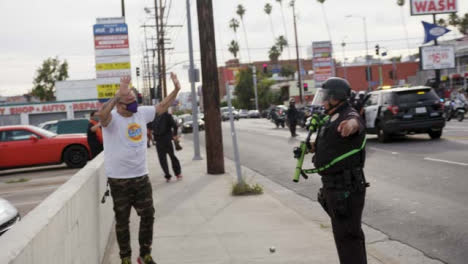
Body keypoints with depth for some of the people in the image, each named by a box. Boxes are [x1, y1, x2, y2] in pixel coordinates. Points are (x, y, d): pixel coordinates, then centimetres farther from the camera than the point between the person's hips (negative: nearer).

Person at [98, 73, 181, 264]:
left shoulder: (141, 112, 5)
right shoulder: (112, 118, -15)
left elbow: (161, 107, 16)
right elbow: (102, 114, -39)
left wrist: (176, 89, 6)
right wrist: (118, 94, -48)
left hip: (141, 176, 6)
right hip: (119, 180, -5)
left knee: (148, 215, 10)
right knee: (122, 220, 7)